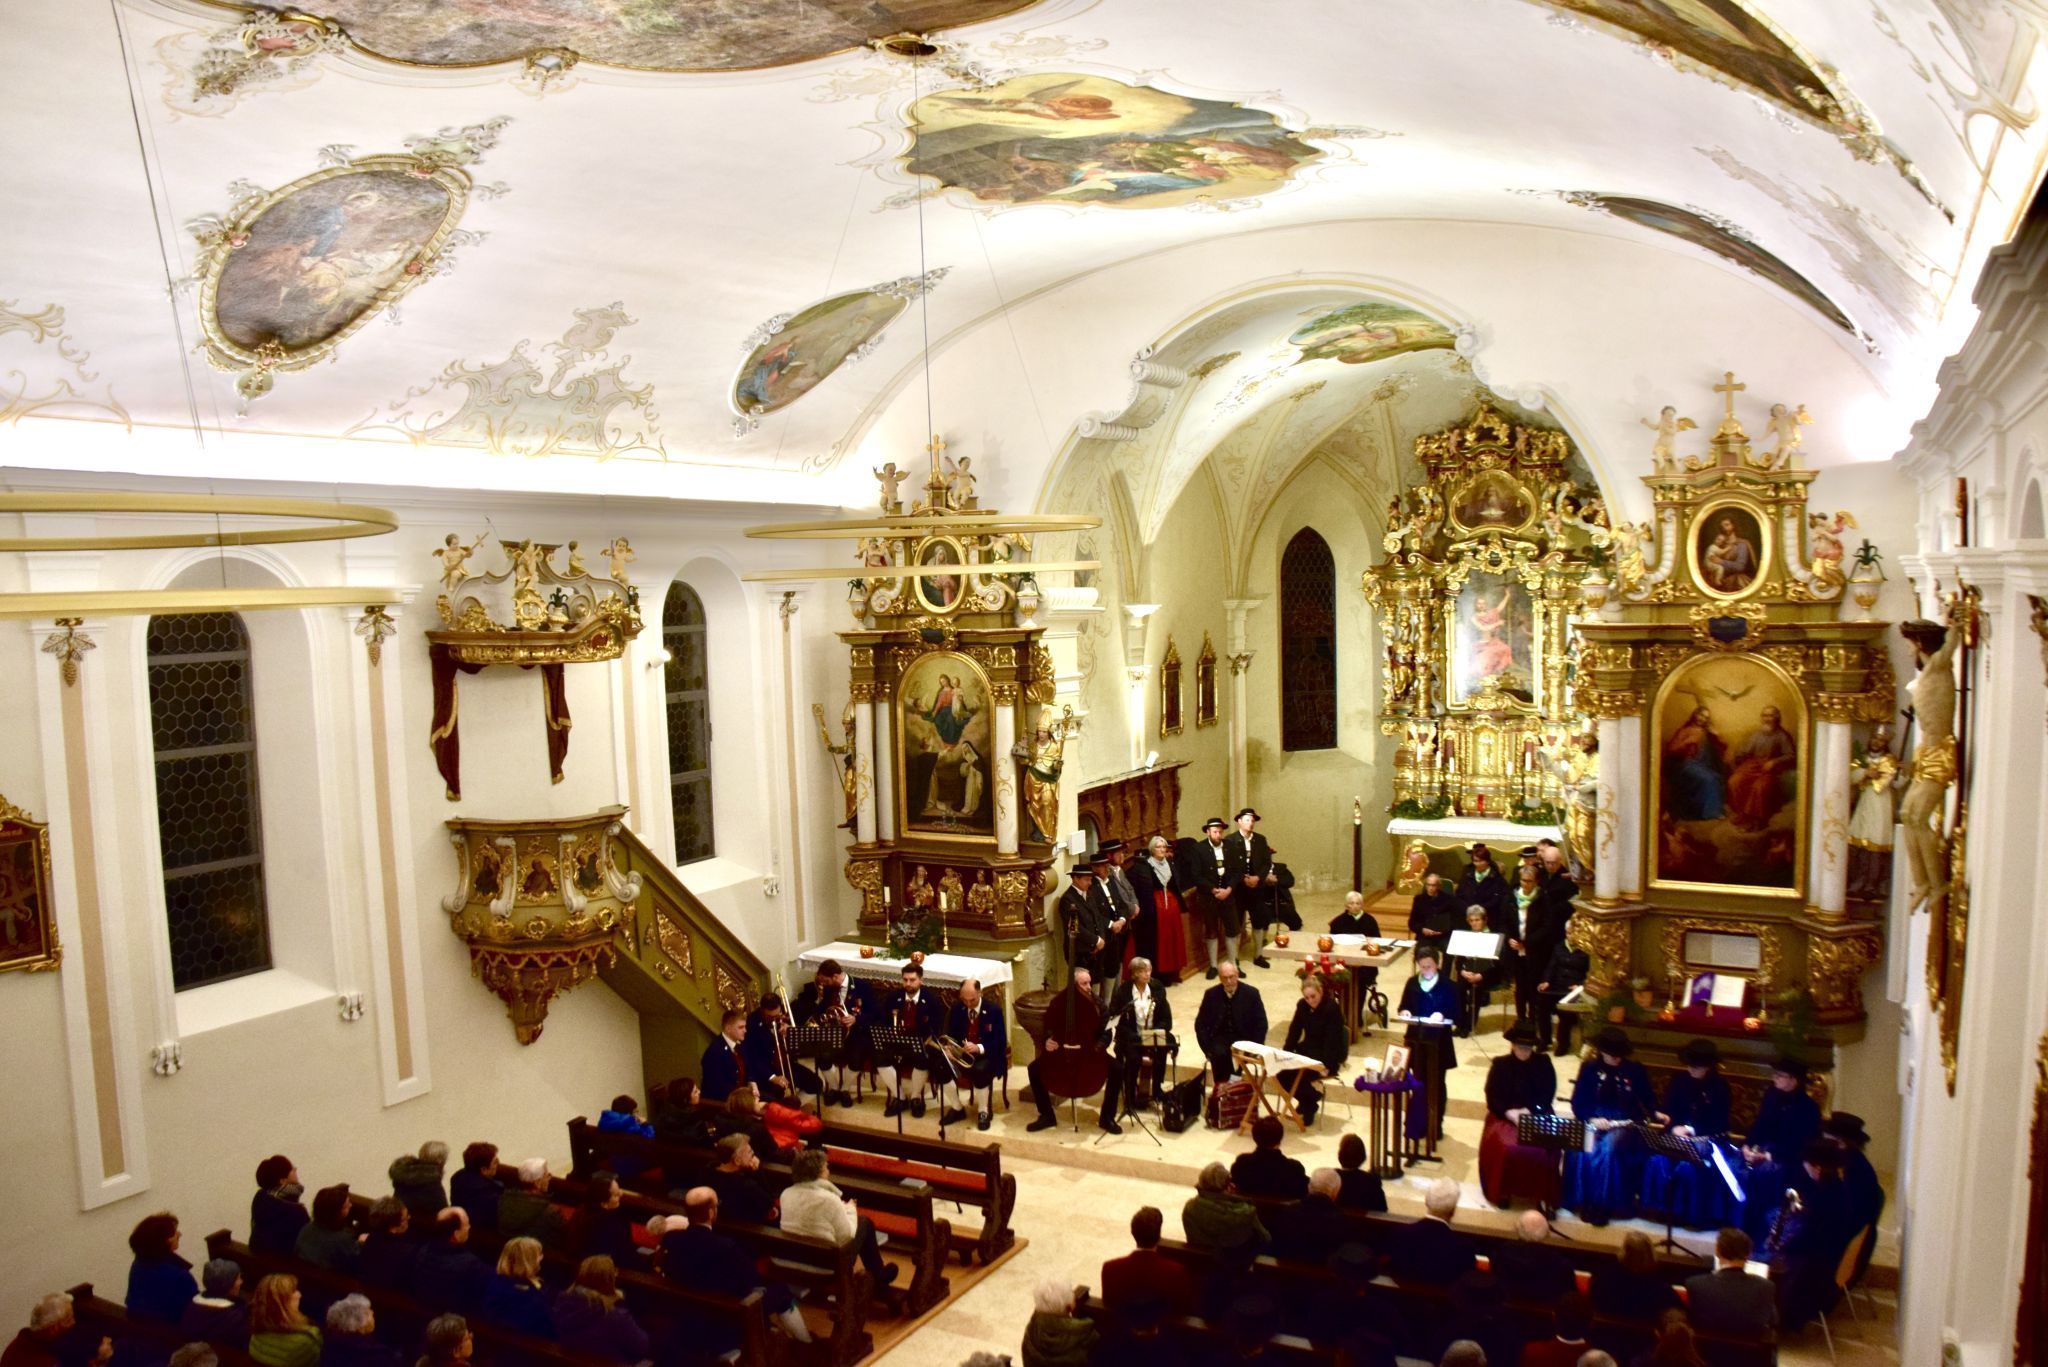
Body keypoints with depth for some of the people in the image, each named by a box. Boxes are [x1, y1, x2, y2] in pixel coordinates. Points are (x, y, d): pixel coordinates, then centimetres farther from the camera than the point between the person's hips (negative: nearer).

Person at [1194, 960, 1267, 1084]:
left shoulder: (1251, 993, -4)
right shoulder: (1211, 994, 0)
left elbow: (1261, 1024, -1)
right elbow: (1200, 1024, 4)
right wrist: (1207, 1049, -10)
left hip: (1243, 1038, -1)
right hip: (1220, 1037, 1)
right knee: (1218, 1054, -32)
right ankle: (1221, 1085, -15)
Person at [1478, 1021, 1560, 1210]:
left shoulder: (1544, 1063, 6)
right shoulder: (1500, 1065, 4)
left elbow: (1548, 1097, 1)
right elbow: (1492, 1098, 0)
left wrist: (1529, 1112, -14)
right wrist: (1511, 1113, -17)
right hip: (1505, 1117, -1)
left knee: (1547, 1149, -28)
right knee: (1507, 1148, -28)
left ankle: (1543, 1194, -11)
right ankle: (1503, 1192, -7)